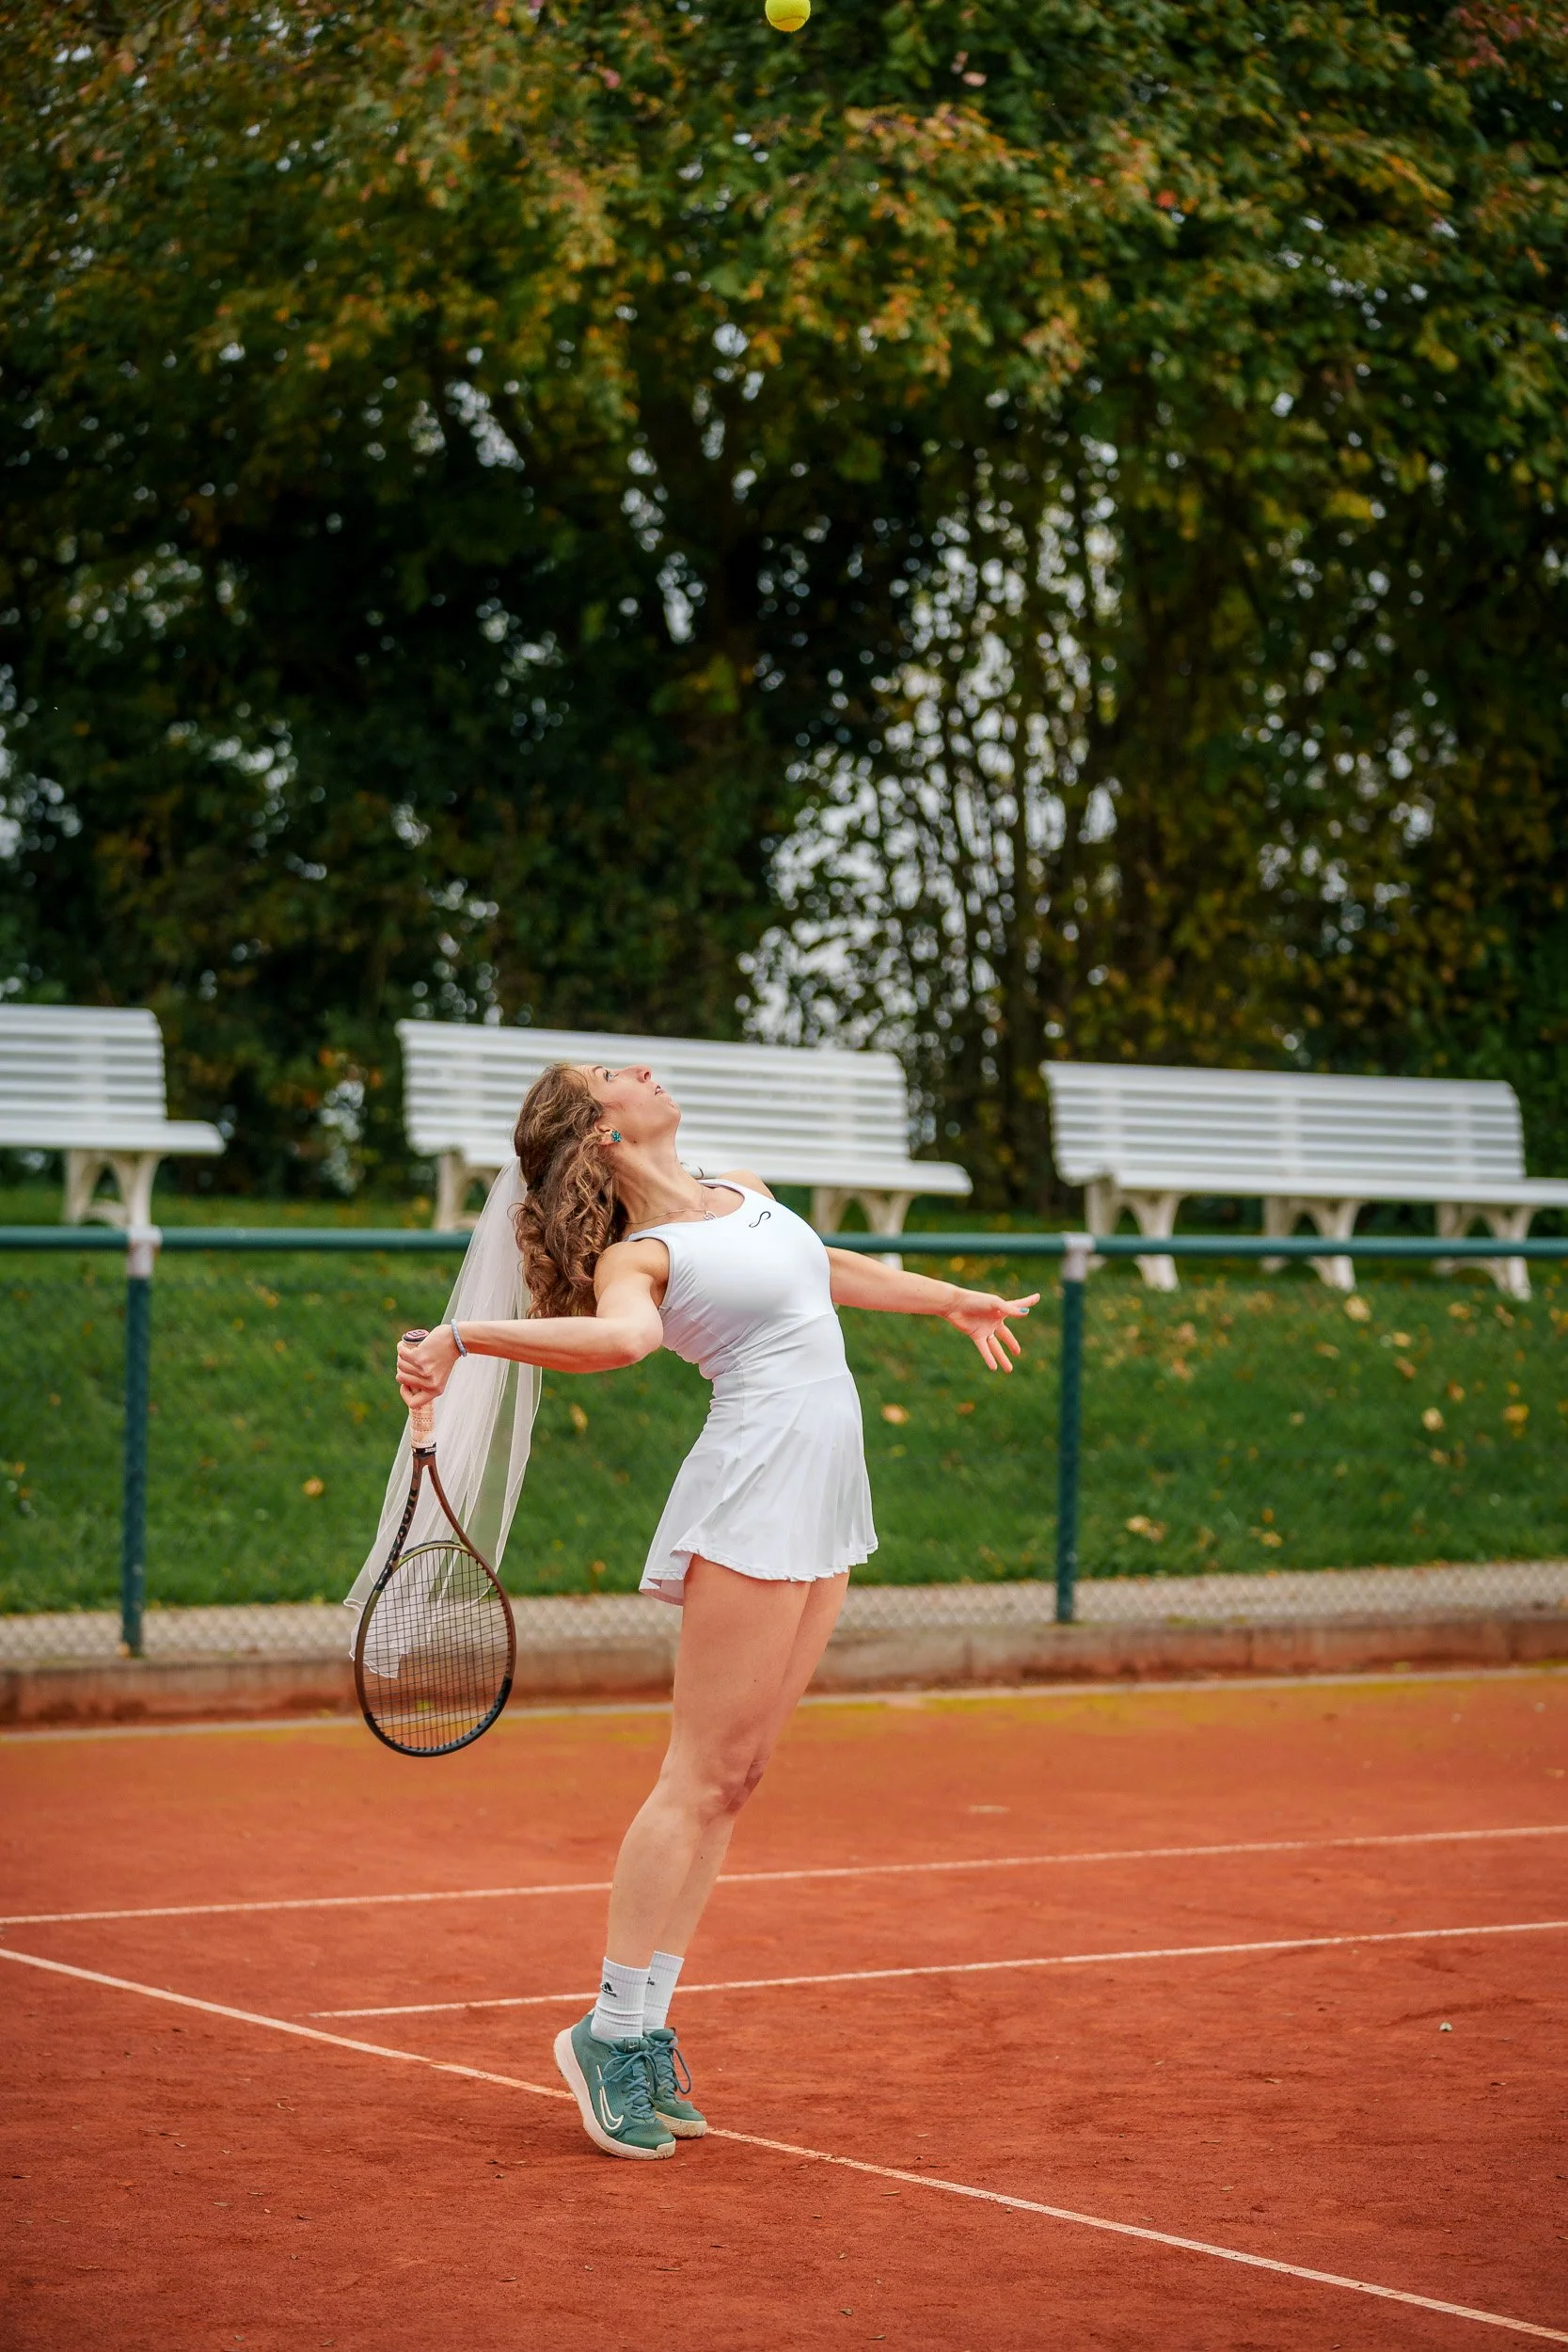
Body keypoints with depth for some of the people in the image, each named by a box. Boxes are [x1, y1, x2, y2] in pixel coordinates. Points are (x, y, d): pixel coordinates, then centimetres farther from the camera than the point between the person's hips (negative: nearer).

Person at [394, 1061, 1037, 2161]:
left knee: (733, 1781, 6)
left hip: (825, 1511, 8)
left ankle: (646, 2029, 8)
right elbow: (625, 1336, -32)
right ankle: (615, 2030, -5)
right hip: (752, 1501, -8)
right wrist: (462, 1337, -41)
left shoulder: (745, 1193, 17)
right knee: (702, 1778, -9)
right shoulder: (636, 1257, -9)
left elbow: (828, 1270, 35)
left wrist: (952, 1301, 47)